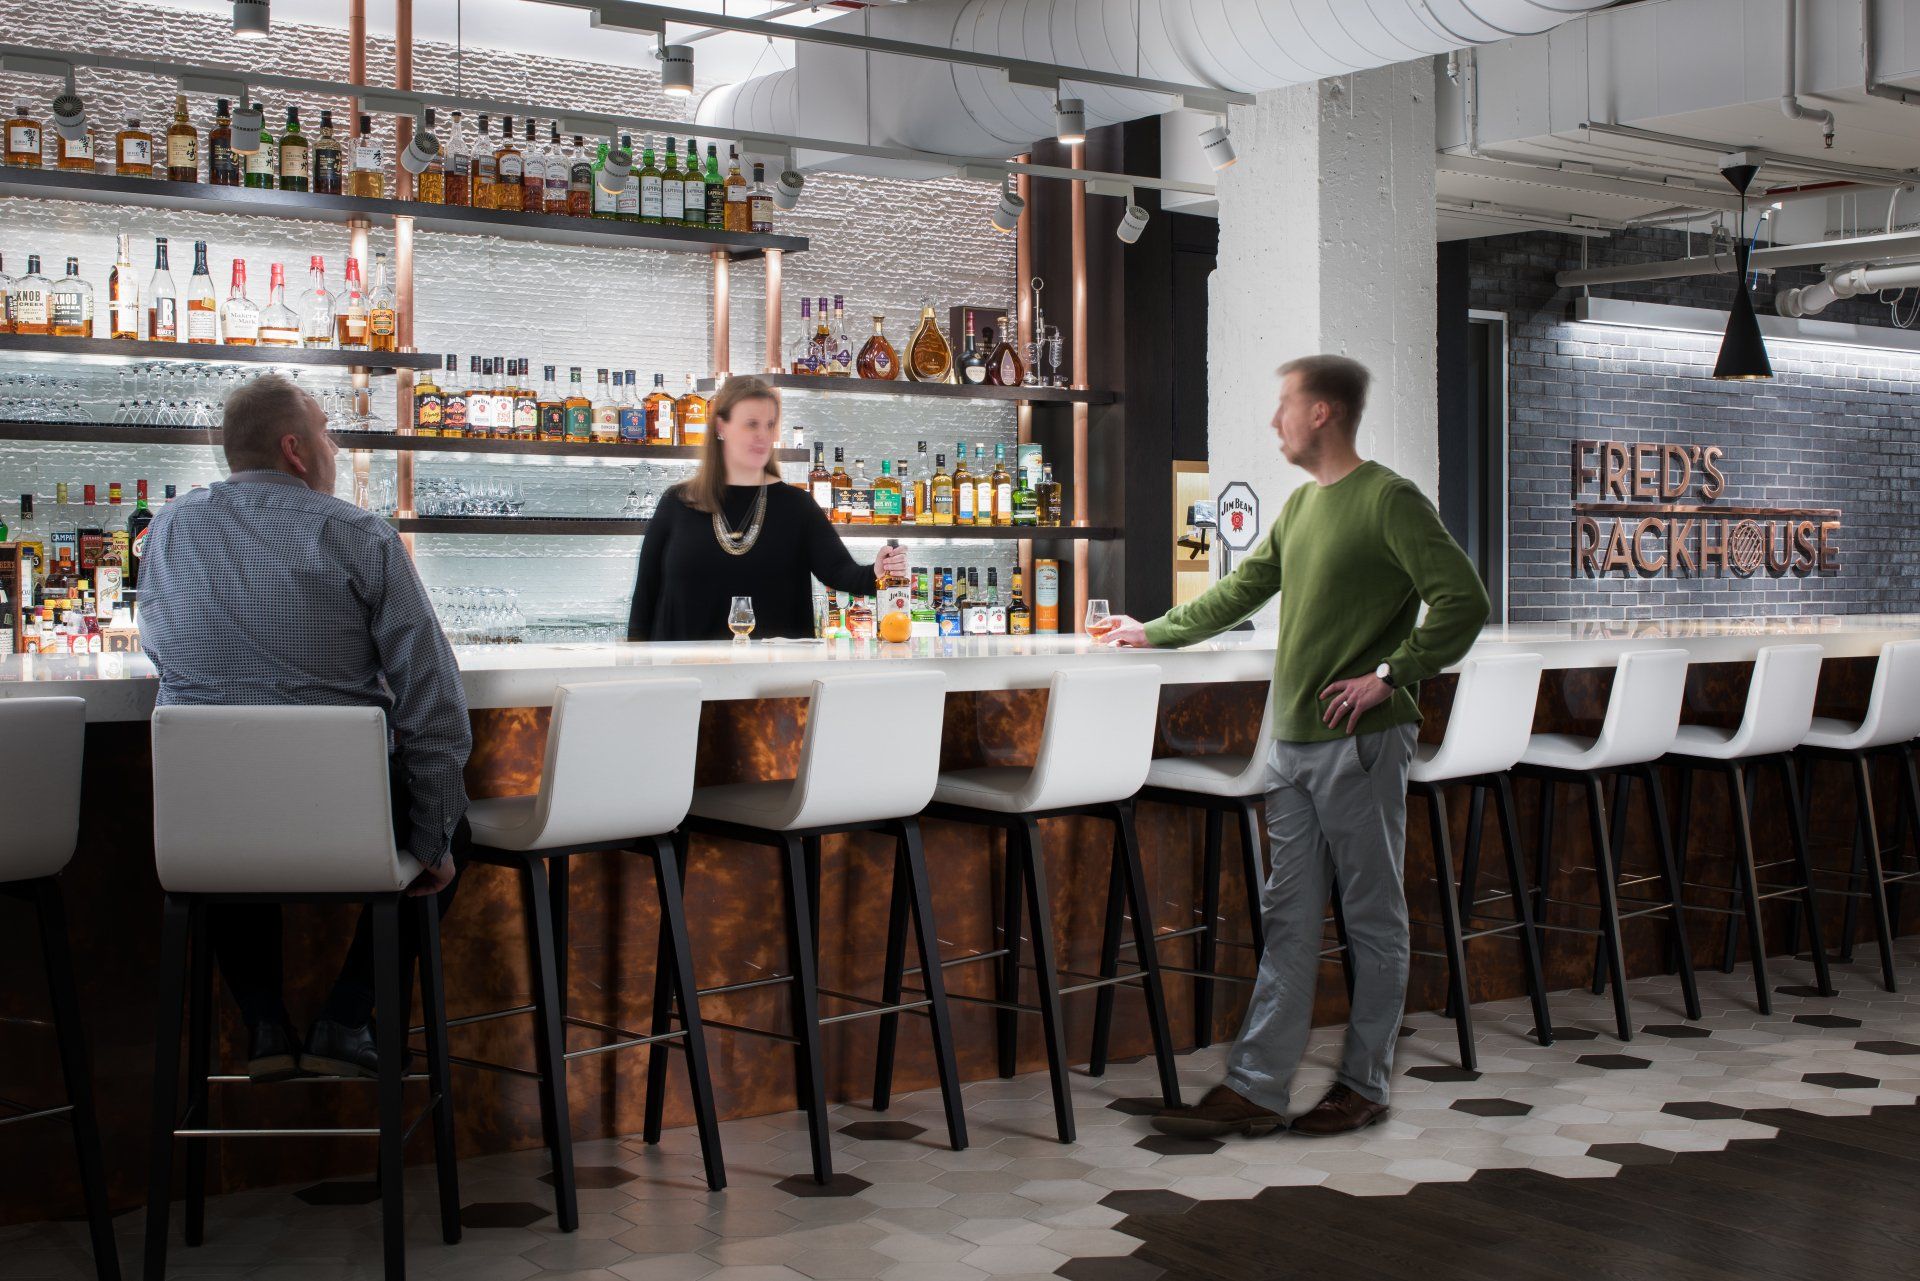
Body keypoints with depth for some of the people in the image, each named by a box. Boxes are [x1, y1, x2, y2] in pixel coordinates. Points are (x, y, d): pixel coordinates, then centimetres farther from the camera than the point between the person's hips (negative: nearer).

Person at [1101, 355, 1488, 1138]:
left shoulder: (1389, 501, -9)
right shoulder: (1301, 504, 16)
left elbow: (1462, 603, -15)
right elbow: (1242, 591, 27)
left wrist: (1389, 676, -15)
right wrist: (1155, 633, 31)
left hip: (1359, 742, -8)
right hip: (1292, 739, 8)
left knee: (1372, 919, 4)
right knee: (1288, 919, 8)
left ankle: (1364, 1084, 15)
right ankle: (1256, 1088, 10)